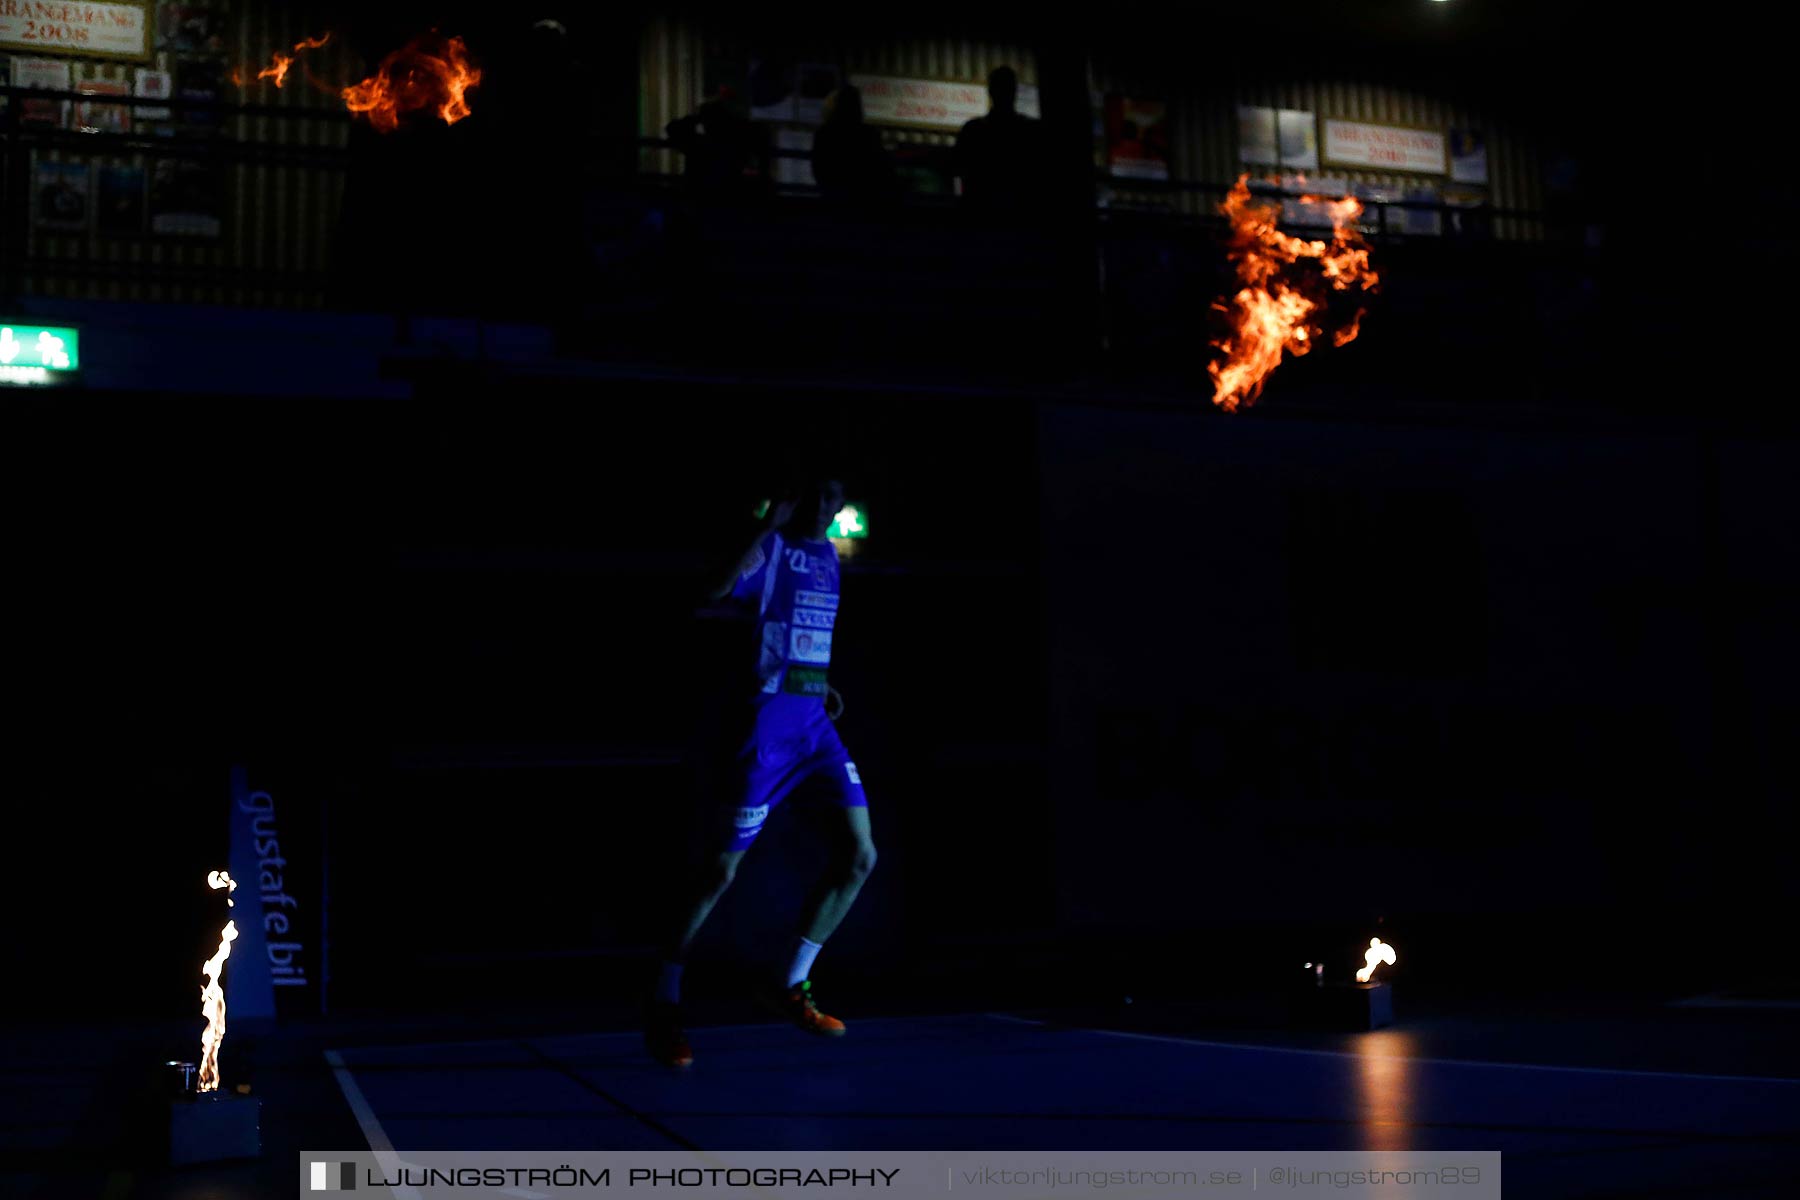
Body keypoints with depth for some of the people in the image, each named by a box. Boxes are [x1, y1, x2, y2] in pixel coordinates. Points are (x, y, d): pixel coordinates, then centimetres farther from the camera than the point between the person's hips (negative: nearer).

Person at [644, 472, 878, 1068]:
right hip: (764, 722, -7)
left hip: (814, 724, 7)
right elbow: (717, 593, -28)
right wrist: (767, 527, -26)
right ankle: (663, 1007, 9)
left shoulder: (828, 556, 16)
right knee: (720, 869, -4)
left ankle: (790, 986, 16)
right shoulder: (770, 547, -7)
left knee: (860, 855, 1)